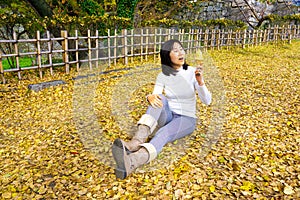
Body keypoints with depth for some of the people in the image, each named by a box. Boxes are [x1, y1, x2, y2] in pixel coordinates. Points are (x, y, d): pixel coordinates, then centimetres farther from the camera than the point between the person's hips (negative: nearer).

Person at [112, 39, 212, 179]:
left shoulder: (192, 72, -7)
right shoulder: (163, 76, 0)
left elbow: (207, 101, -13)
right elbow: (155, 97, -11)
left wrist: (200, 82, -32)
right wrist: (150, 97, -36)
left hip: (186, 120, -2)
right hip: (168, 117, 3)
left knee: (163, 134, -35)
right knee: (160, 99, -31)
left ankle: (131, 163, -62)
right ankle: (136, 142, -47)